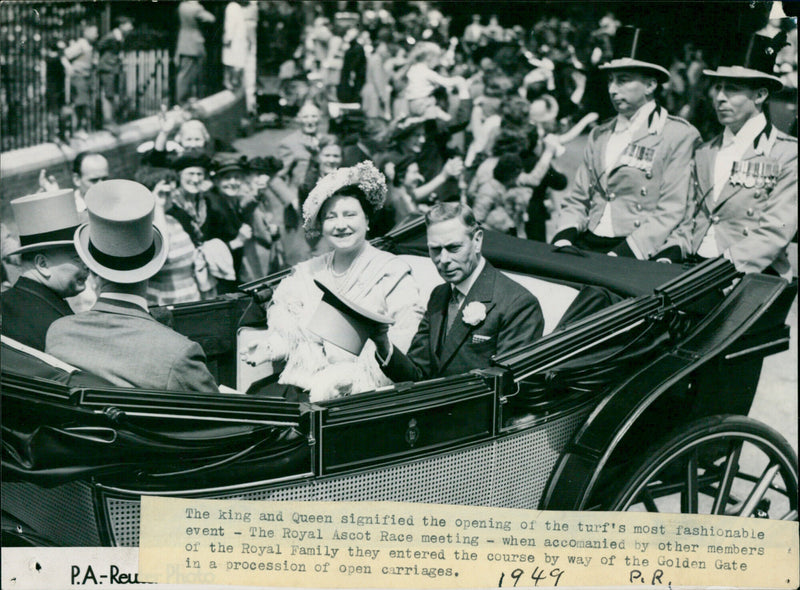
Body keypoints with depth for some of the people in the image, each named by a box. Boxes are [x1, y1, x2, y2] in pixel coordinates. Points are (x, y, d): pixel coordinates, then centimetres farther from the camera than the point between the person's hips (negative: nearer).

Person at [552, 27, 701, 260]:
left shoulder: (680, 135, 0)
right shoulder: (599, 135, 20)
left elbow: (670, 213, -8)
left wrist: (623, 253, -18)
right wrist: (565, 236, -1)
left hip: (636, 255, -5)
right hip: (585, 246, 5)